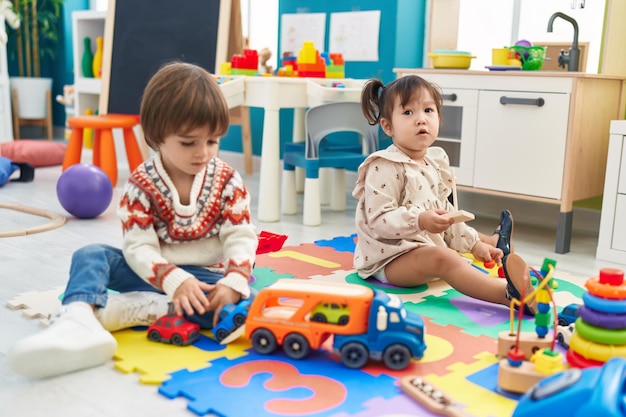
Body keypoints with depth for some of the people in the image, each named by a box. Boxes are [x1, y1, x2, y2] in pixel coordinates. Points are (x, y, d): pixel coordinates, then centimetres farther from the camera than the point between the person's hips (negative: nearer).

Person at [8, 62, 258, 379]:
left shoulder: (227, 180, -6)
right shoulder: (141, 184, -9)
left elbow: (241, 237, -11)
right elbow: (139, 246, -16)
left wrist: (233, 282, -30)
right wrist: (174, 280, -33)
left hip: (208, 276, 0)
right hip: (156, 273, 1)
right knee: (90, 256, -19)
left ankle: (138, 309, -32)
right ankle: (77, 318, -51)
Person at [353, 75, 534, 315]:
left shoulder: (435, 162, 10)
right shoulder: (384, 167, -17)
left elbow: (446, 212, 20)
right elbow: (378, 220, -24)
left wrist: (474, 243, 16)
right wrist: (419, 221, -36)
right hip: (390, 257, -10)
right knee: (443, 258, -33)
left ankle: (491, 243, 60)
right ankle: (509, 294, -46)